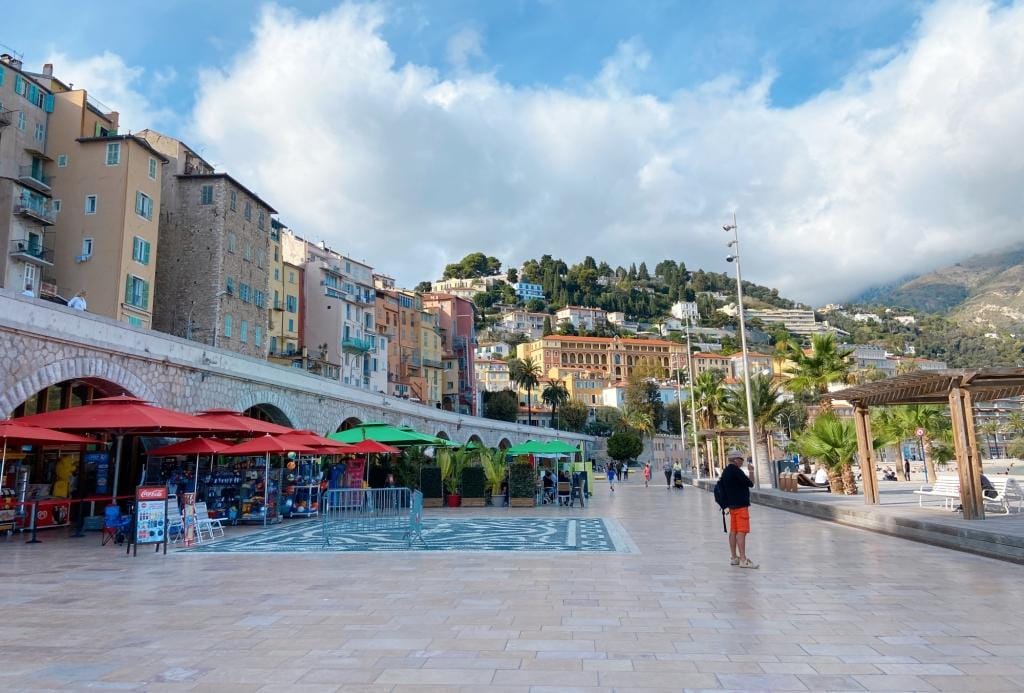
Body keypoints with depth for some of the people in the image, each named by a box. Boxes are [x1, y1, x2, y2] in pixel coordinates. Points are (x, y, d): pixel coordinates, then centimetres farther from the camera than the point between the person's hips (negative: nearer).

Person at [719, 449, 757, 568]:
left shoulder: (725, 471, 13)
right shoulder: (735, 470, -16)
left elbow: (722, 487, 19)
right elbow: (750, 484, -14)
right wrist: (749, 481, 8)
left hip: (732, 505, 9)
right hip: (740, 505, -9)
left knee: (733, 531, 12)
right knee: (741, 532, -9)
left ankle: (733, 557, 18)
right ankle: (743, 560, -11)